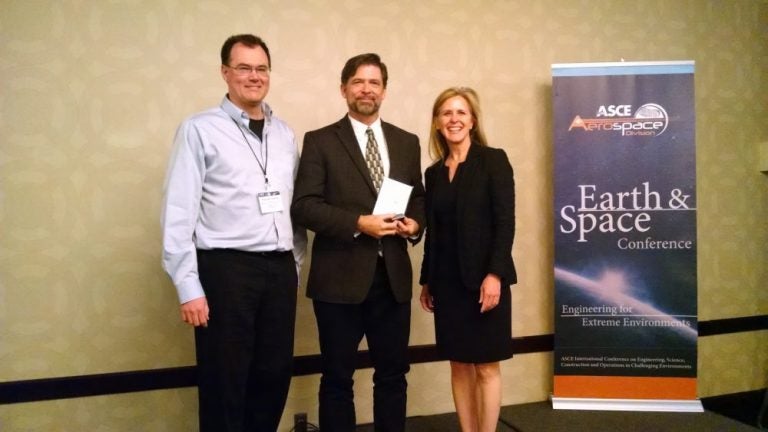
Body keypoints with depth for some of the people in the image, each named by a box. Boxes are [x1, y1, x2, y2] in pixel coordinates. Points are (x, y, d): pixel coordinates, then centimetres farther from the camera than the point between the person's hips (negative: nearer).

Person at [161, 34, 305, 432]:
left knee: (275, 375, 13)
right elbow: (178, 212, -8)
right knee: (224, 382, 5)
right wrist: (189, 287, -12)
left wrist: (294, 268, 11)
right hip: (225, 268, -5)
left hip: (280, 269, 5)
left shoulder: (285, 134, 12)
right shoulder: (199, 129, -4)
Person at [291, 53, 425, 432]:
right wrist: (358, 223, -19)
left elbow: (418, 198, 18)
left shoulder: (407, 142, 12)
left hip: (393, 276, 4)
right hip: (340, 277, -3)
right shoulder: (320, 142, -1)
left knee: (393, 372, 14)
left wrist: (416, 223, -4)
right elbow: (303, 206, -10)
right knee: (337, 376, 9)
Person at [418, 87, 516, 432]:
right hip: (447, 281, 5)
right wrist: (426, 281, 11)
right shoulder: (434, 172, 11)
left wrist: (495, 275, -18)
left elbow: (505, 221, -10)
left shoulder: (493, 160, -3)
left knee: (486, 367, 2)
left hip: (484, 279, -5)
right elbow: (433, 231, 12)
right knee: (459, 365, 10)